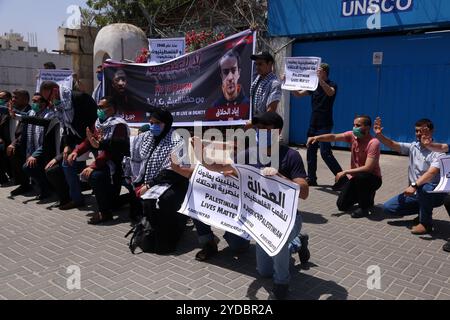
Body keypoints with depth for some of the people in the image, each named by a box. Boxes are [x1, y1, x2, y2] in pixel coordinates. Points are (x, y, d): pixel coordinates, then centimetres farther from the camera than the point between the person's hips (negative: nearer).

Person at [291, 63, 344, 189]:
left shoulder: (332, 85, -5)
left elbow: (330, 93, -29)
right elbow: (298, 94, 13)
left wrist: (320, 79, -40)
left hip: (324, 125, -7)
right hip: (313, 124, 7)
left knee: (325, 153, -13)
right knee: (311, 151, 8)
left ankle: (342, 178, -7)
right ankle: (311, 178, 18)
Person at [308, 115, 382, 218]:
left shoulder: (373, 143, -24)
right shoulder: (352, 135, -6)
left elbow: (368, 168, -31)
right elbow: (334, 137, -16)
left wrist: (345, 172, -29)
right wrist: (317, 138, -34)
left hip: (372, 178, -6)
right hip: (355, 177, 6)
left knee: (360, 177, -41)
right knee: (342, 206, -4)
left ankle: (364, 207, -15)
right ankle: (365, 196, 25)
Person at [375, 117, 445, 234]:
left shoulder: (437, 152, -16)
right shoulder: (413, 147, 4)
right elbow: (392, 145, -3)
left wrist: (414, 185, -44)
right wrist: (379, 135, -22)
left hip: (433, 193, -6)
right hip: (415, 193, 6)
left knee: (424, 188, -42)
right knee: (388, 208, -4)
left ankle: (426, 223, -16)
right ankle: (424, 211, 13)